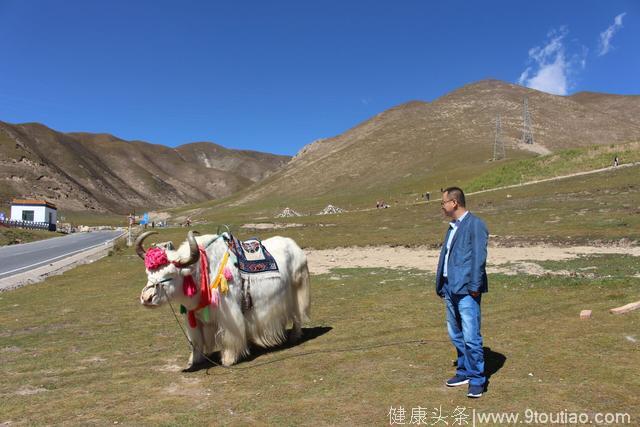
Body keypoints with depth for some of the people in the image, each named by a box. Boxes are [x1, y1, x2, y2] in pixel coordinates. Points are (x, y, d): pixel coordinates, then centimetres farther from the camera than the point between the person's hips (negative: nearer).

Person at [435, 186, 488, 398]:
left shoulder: (475, 225, -9)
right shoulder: (452, 227, 18)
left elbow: (479, 258, -14)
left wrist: (474, 287, -17)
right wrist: (441, 285, 15)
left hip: (466, 291, -9)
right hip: (450, 289, 9)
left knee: (471, 337, -6)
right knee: (455, 335, 15)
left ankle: (477, 380, 6)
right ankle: (464, 372, 28)